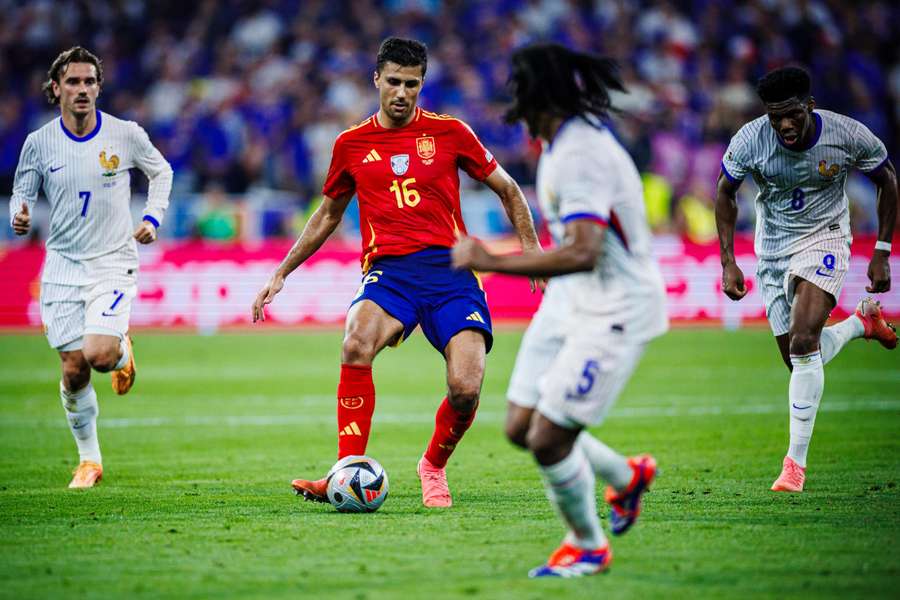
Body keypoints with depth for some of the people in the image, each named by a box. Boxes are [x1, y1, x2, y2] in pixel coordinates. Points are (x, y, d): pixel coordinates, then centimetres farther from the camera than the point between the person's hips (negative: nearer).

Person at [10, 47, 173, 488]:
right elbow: (22, 192, 10)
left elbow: (161, 171, 13)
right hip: (63, 265, 2)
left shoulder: (126, 134, -5)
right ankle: (89, 460, 18)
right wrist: (19, 216, -13)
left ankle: (123, 352, 18)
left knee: (99, 355, -21)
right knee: (73, 370, -1)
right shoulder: (39, 143, -3)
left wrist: (152, 217, -1)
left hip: (114, 261, -2)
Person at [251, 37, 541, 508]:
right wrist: (281, 274, 24)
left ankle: (434, 467, 15)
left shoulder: (449, 132, 6)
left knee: (465, 389, -17)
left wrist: (531, 247, 6)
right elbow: (328, 214, 26)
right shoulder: (351, 144, 11)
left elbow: (507, 190, 17)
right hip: (388, 270, 1)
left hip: (450, 266, -1)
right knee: (356, 346, -32)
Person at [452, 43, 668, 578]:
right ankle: (628, 476, 32)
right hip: (571, 299, 10)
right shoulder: (562, 141, 5)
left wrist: (491, 261, -34)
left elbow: (582, 253, -36)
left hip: (614, 311, -10)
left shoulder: (579, 155, -26)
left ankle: (588, 548, 13)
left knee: (548, 438, -10)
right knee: (521, 428, 9)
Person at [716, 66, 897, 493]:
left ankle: (796, 461, -18)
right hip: (772, 248, 3)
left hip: (824, 238, -3)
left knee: (803, 341, -23)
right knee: (800, 360, 5)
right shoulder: (749, 140, -18)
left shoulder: (848, 135, -20)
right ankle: (861, 321, 38)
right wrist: (728, 262, -6)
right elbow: (725, 193, 0)